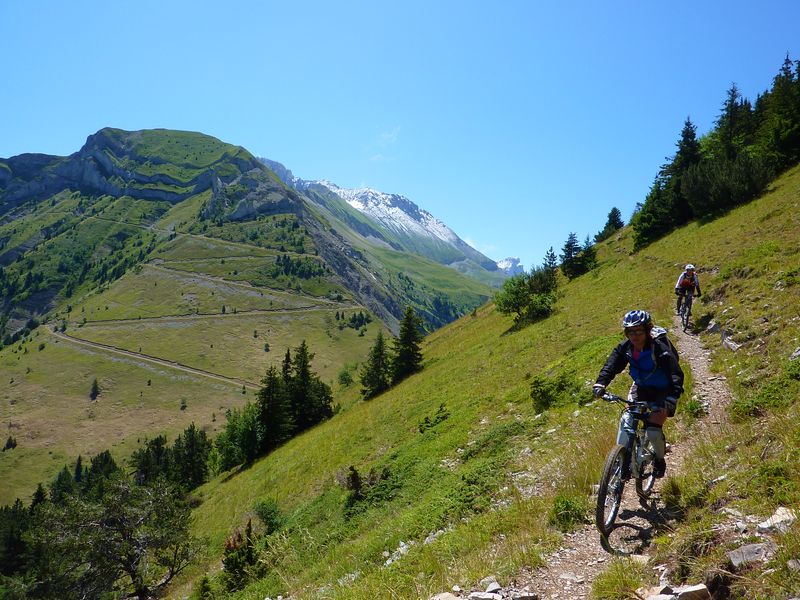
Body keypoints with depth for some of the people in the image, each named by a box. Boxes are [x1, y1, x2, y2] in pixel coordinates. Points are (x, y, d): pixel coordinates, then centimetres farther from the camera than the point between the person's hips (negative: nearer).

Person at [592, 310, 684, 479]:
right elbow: (611, 365, -20)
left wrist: (672, 397, -52)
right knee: (627, 420, -14)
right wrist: (600, 384, -39)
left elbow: (676, 374, -36)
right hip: (640, 388, 5)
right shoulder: (625, 347, -14)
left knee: (653, 430, -14)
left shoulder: (660, 349, -29)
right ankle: (623, 458, -4)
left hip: (663, 391, -5)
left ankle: (660, 460, 15)